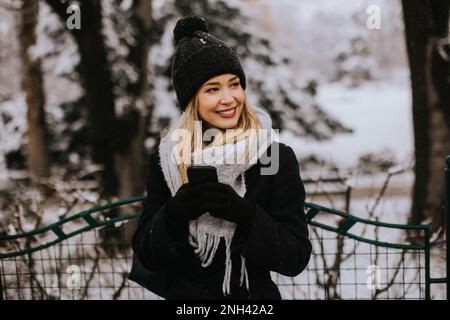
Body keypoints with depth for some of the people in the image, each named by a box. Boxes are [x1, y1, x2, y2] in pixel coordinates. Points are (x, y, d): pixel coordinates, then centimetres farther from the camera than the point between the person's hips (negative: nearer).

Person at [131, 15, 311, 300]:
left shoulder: (277, 157, -12)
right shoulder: (166, 160, -7)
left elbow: (296, 258, -14)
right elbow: (146, 255, -6)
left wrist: (246, 214, -29)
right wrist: (174, 213, -24)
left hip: (254, 293, -1)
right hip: (183, 293, 1)